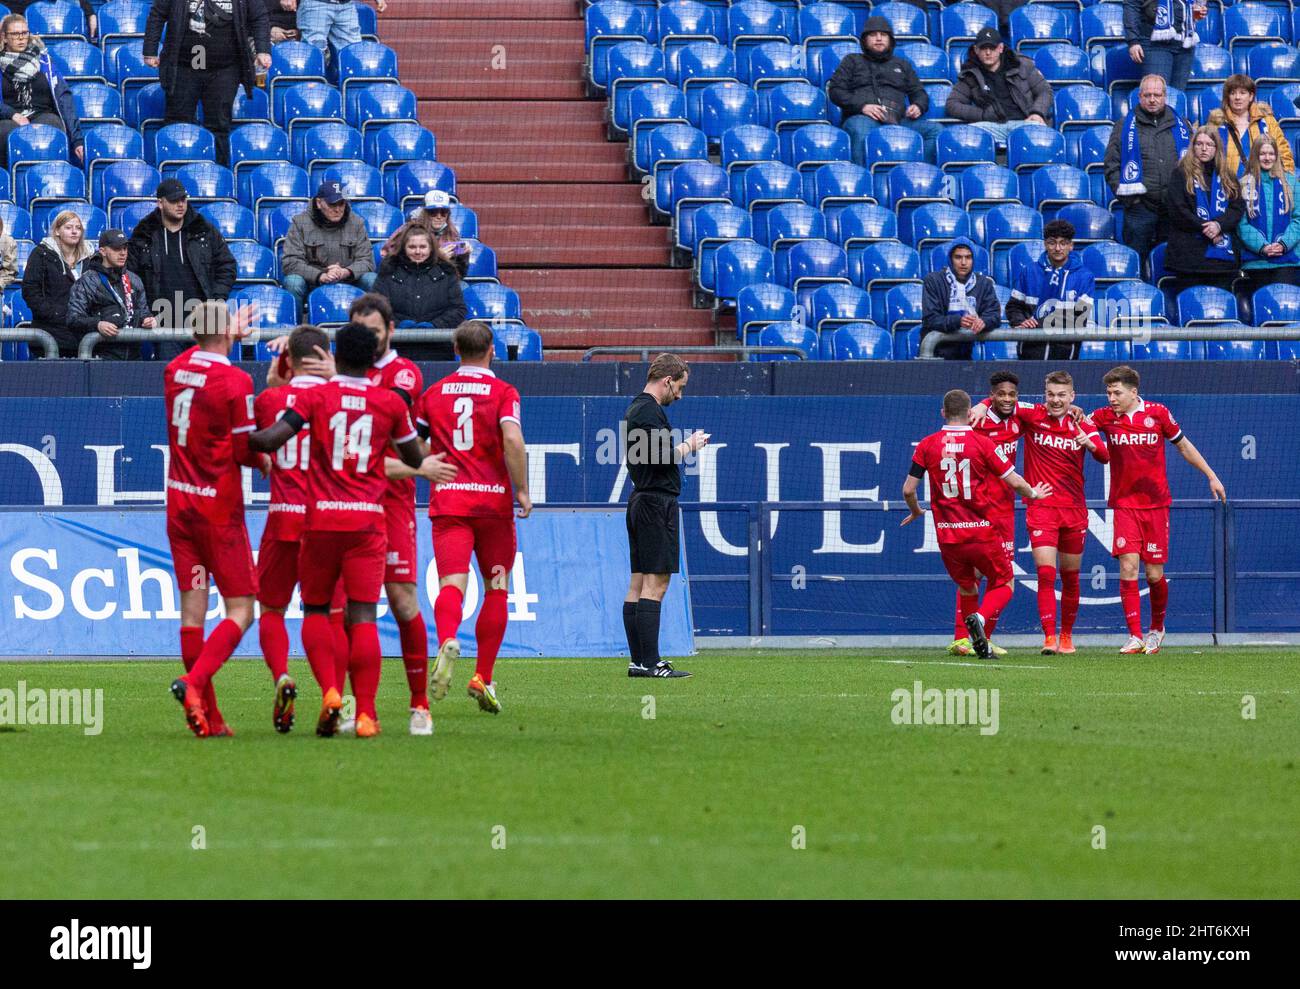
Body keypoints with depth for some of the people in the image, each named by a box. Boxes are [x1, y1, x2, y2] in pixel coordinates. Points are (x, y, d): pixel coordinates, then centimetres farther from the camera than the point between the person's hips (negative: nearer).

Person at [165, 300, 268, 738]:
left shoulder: (175, 370, 3)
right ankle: (194, 682, -21)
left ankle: (207, 716, 6)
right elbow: (245, 451, -12)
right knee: (240, 610, 1)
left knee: (193, 604, 5)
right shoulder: (235, 381, -15)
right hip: (220, 506, -6)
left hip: (180, 501, 6)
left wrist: (231, 333, 43)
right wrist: (269, 463, 9)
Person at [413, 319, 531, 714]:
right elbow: (512, 439, -15)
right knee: (496, 591, 11)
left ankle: (447, 641, -42)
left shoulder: (433, 393, 9)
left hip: (447, 502, 1)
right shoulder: (503, 392, 0)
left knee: (452, 583, -10)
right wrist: (522, 490, -9)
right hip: (493, 500, -1)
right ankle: (483, 677, 7)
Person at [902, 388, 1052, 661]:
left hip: (947, 535, 3)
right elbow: (1014, 482, -3)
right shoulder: (981, 444, -7)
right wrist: (1033, 493, 19)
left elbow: (908, 489, 3)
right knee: (1005, 584, 12)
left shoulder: (927, 445, 0)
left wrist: (915, 512, 25)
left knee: (966, 589, 24)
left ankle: (978, 644, 18)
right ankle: (980, 618, -17)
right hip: (981, 532, -3)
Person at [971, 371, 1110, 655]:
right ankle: (1049, 638, -17)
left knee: (1070, 577, 11)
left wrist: (1089, 444, -33)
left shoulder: (1082, 426, 1)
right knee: (1045, 573, -15)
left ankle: (1066, 635, 26)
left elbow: (1104, 457, -12)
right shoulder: (1033, 415, -1)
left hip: (1074, 510, 2)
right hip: (1041, 507, -2)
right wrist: (983, 405, -13)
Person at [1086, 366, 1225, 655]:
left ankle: (1157, 628, 26)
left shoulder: (1157, 414, -2)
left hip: (1155, 503, 0)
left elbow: (1184, 446, 9)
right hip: (1124, 504, 0)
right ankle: (1135, 636, -12)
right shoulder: (1105, 417, 0)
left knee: (1154, 574, 1)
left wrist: (1211, 476, 11)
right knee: (1128, 566, -14)